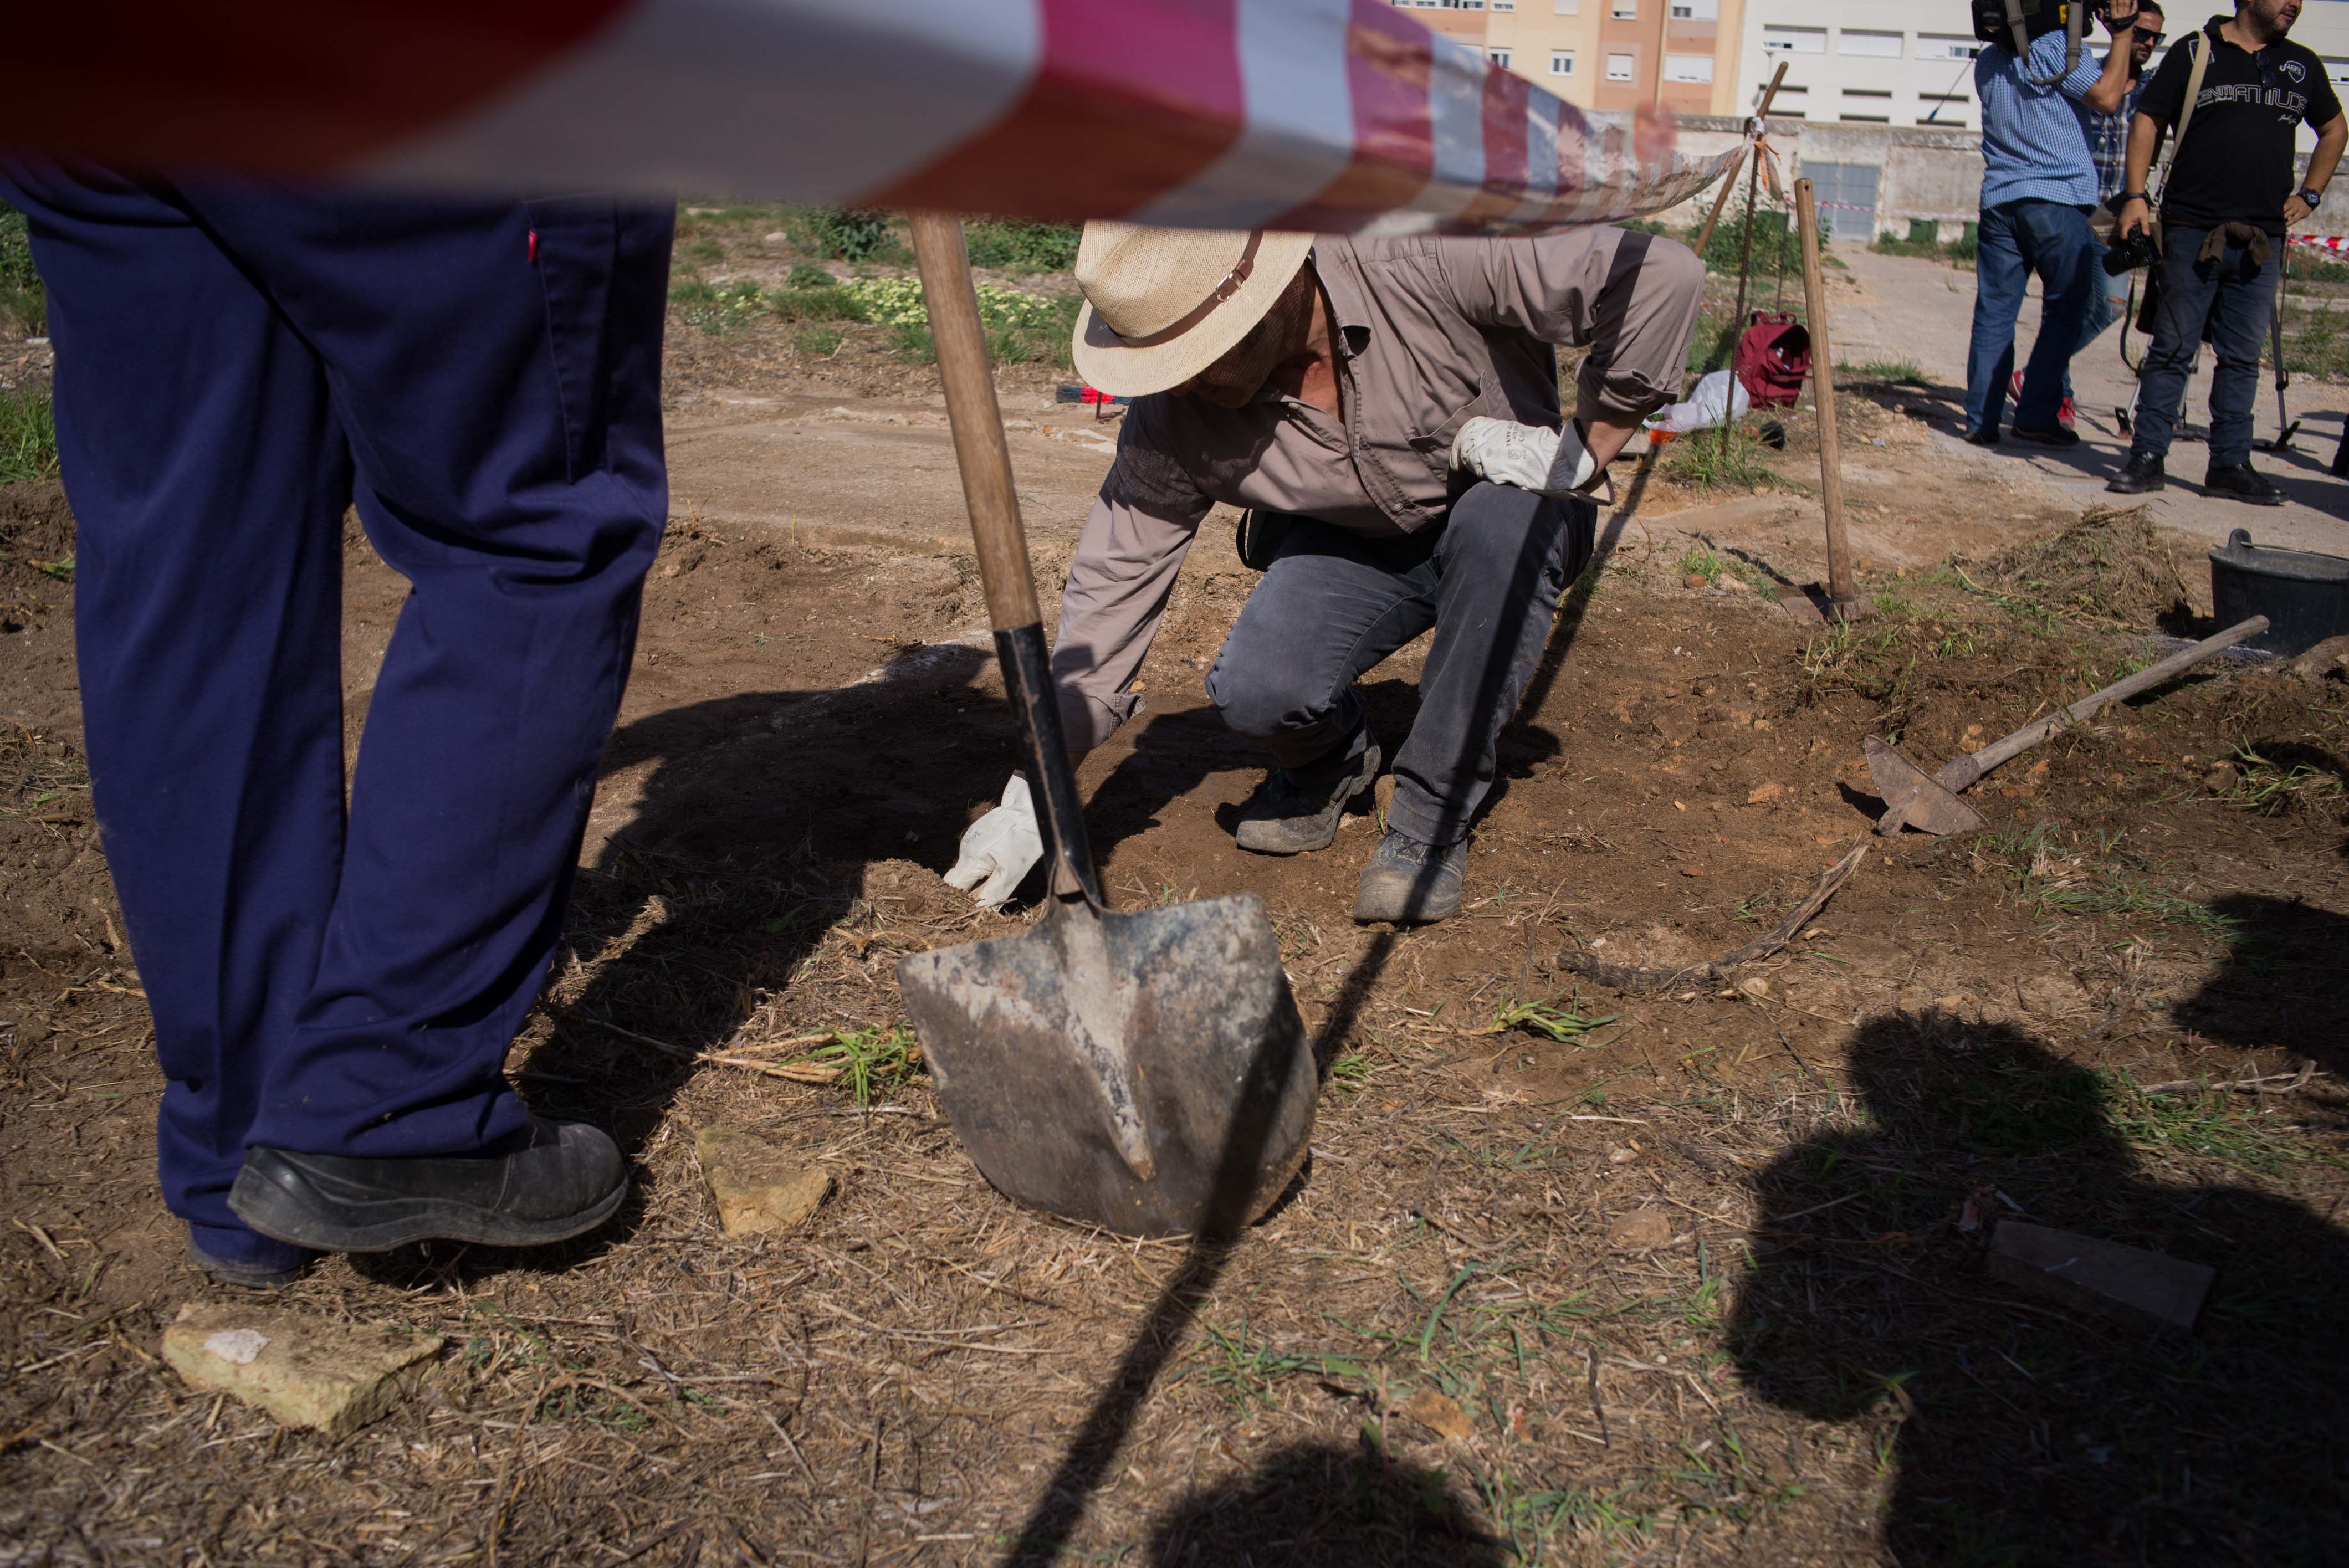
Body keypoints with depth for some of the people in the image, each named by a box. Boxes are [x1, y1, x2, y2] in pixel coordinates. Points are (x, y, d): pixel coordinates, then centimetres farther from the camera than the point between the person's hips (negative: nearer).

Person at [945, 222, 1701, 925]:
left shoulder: (1424, 267, -33)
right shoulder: (1173, 422, -23)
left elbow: (1660, 274, -31)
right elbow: (1112, 587, -18)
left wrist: (1583, 449, -26)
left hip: (1508, 526, -1)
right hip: (1351, 547, 2)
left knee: (1502, 521, -37)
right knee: (1256, 689, -27)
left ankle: (1432, 819, -20)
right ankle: (1331, 760, 12)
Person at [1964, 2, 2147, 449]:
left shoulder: (1987, 60, 14)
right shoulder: (2059, 47, -7)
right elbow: (2106, 98, -10)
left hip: (1998, 198, 5)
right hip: (2059, 199, -5)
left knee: (1993, 313, 5)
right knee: (2064, 311, 5)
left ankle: (1981, 421, 2)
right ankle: (2036, 417, 2)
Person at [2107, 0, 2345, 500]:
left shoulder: (2303, 66, 14)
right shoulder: (2194, 52, 3)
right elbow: (2147, 120, 2)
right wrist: (2135, 195, -8)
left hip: (2262, 241, 4)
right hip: (2191, 231, -4)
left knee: (2243, 358, 6)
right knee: (2172, 350, -1)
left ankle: (2231, 463, 11)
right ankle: (2147, 457, 4)